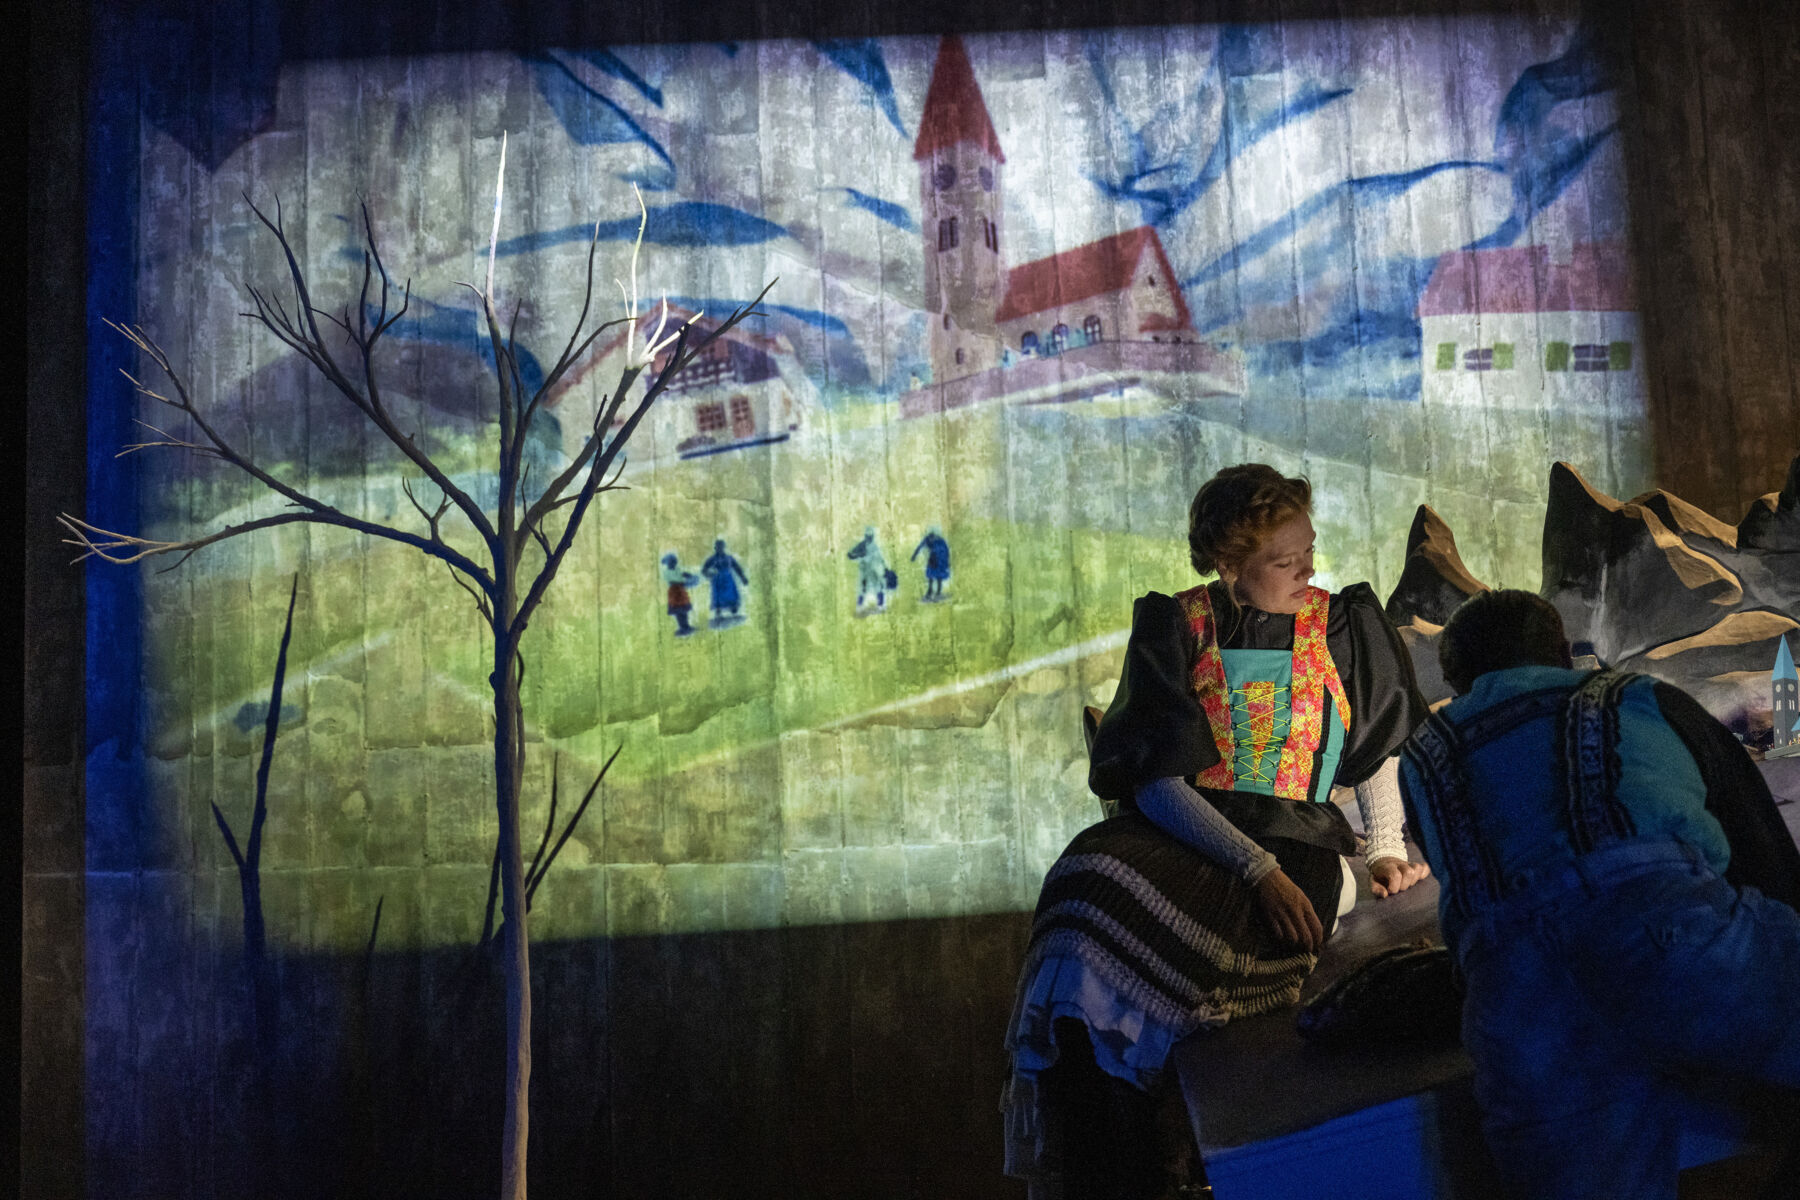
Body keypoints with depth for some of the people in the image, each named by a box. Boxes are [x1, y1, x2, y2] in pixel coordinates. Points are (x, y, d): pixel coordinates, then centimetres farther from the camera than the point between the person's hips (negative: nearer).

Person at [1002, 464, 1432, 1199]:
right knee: (1090, 894, -33)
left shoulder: (1344, 625, 7)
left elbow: (1378, 745, 21)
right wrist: (1257, 870, -18)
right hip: (1177, 831, 1)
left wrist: (1387, 848, 7)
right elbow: (1156, 780, -8)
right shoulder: (1173, 628, 1)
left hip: (1297, 840, -1)